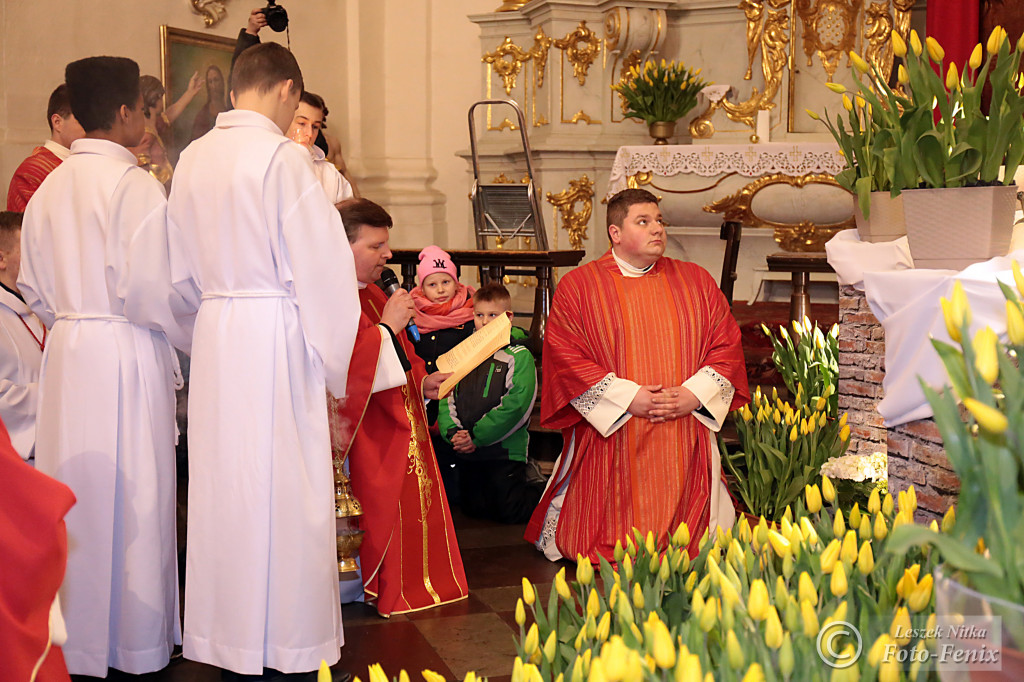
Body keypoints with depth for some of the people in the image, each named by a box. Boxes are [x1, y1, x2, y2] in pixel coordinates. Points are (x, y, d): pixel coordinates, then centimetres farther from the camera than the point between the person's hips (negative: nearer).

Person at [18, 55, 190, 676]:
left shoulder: (49, 188, 9)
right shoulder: (136, 186, -12)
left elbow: (33, 287, 12)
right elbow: (148, 288, -17)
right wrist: (194, 339, -2)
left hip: (66, 353, 7)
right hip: (128, 355, -6)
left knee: (77, 491, 13)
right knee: (131, 495, 3)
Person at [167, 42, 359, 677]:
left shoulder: (193, 157, 7)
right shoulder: (283, 156, -12)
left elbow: (183, 267, 12)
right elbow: (321, 266, -12)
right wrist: (332, 362, -3)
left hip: (214, 333, 7)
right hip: (277, 337, -6)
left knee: (223, 481, 13)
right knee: (283, 487, 2)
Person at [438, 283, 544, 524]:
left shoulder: (519, 356, -7)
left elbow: (516, 404, -17)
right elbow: (447, 398, 7)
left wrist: (476, 436, -18)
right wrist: (452, 433, -12)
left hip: (505, 449, -6)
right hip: (468, 452, 6)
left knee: (510, 512, -5)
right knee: (473, 508, 13)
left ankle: (542, 491, 22)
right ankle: (522, 485, 33)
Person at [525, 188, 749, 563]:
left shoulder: (696, 281, 11)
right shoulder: (578, 286, 0)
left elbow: (726, 344, 7)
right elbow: (565, 355, -8)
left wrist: (694, 395, -9)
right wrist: (628, 398, -15)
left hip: (685, 438, 3)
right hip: (611, 434, -2)